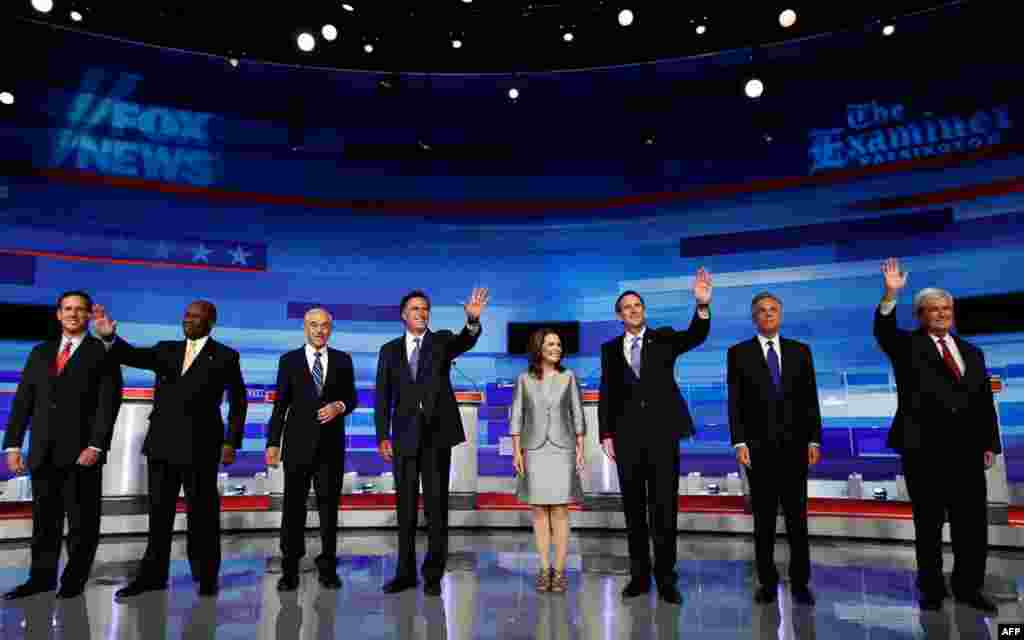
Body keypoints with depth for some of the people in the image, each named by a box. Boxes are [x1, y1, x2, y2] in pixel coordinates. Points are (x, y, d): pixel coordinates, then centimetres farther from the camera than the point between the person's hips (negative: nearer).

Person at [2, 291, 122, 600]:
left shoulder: (103, 352, -1)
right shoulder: (40, 352, 14)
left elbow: (108, 404, -8)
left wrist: (96, 446, -16)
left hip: (81, 451, -4)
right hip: (43, 452, 4)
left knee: (82, 520, 4)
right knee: (44, 518, 11)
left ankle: (75, 579, 16)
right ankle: (41, 577, 22)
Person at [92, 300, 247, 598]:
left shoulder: (225, 356, -1)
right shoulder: (166, 350, 11)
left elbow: (238, 402, 0)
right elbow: (135, 356, -5)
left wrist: (231, 442, -5)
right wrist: (110, 337, -25)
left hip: (200, 445, -4)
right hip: (162, 443, 4)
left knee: (202, 512, 6)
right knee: (159, 511, 11)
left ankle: (206, 575, 19)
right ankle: (153, 574, 24)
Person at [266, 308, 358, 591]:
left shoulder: (343, 360, 7)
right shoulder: (289, 360, 3)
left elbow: (352, 398, 8)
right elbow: (280, 404, 1)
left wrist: (340, 406, -14)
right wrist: (273, 443, -4)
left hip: (331, 445, 1)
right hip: (298, 444, -1)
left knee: (329, 506, 7)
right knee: (293, 506, 3)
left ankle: (327, 567, 18)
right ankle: (290, 570, 14)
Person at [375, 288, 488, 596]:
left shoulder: (442, 341, 4)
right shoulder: (390, 350, 9)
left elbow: (465, 341, -19)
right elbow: (383, 396, 5)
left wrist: (473, 320, -41)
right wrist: (383, 436, -3)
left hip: (437, 434, -2)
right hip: (405, 435, 2)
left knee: (436, 504, 3)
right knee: (405, 506, 10)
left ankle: (433, 574, 13)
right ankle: (405, 572, 22)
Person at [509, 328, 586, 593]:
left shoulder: (568, 377, 1)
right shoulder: (524, 379, 2)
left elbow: (578, 416, 2)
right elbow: (517, 417, 2)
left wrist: (580, 451, -4)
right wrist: (516, 451, -6)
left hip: (562, 451, -1)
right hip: (534, 451, 1)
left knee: (560, 511, 0)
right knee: (539, 511, 5)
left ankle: (559, 571, 11)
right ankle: (545, 569, 17)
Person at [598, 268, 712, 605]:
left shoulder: (663, 338, 5)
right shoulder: (610, 349, 8)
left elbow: (695, 336, -14)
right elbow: (606, 394, 7)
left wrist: (702, 306, -32)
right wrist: (606, 434, 0)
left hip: (662, 433, -1)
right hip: (628, 437, 2)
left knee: (664, 507, 1)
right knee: (634, 509, 9)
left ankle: (666, 577, 12)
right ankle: (639, 575, 20)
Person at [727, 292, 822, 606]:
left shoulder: (800, 351, 8)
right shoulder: (738, 353, 2)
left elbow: (810, 399, 7)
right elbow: (735, 402, -2)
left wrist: (814, 440, 0)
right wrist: (739, 442, -9)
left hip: (794, 445, 1)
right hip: (758, 447, -1)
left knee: (797, 516, 5)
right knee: (763, 518, 6)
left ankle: (800, 582, 16)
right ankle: (767, 582, 17)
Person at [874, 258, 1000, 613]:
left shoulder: (972, 352, 15)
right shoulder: (908, 346, 2)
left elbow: (985, 402, 14)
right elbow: (883, 330, -20)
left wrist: (989, 444, 8)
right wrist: (891, 295, -34)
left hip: (966, 448, 4)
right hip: (923, 449, -4)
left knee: (973, 522, 9)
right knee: (928, 523, 7)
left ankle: (968, 586, 25)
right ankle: (932, 588, 20)